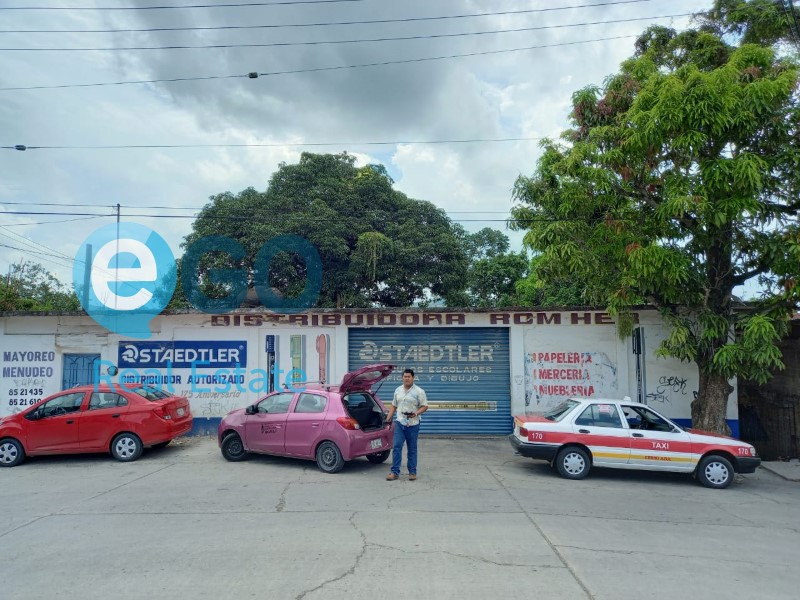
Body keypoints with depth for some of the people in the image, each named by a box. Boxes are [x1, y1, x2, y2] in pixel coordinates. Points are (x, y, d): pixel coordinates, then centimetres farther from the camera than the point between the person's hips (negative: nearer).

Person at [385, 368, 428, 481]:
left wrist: (416, 413, -22)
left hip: (413, 425, -3)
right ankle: (395, 472, 0)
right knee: (396, 447, -4)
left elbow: (424, 406, -6)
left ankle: (412, 472, 17)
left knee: (412, 449, 7)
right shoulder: (398, 390, 9)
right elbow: (393, 406, 16)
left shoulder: (419, 391, -6)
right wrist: (388, 419, 8)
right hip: (399, 424, 3)